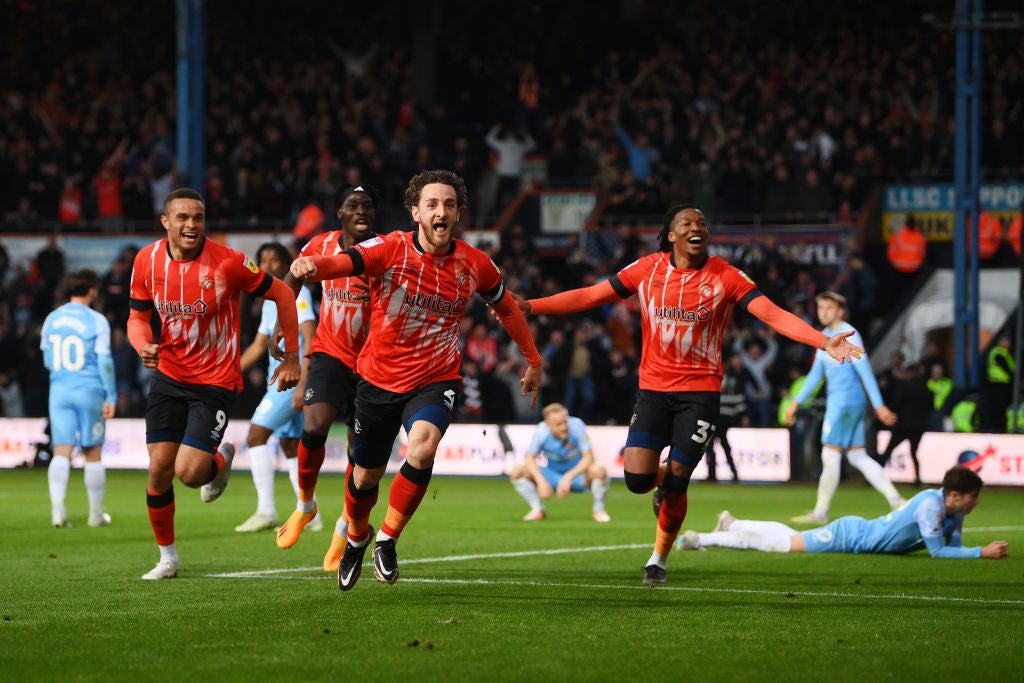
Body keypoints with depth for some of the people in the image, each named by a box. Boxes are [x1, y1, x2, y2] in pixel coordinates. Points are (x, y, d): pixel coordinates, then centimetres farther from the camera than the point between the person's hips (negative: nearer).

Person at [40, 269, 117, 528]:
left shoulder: (51, 319, 7)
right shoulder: (96, 321, -6)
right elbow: (104, 361, -8)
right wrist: (111, 397, -4)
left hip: (59, 390, 3)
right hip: (89, 390, -3)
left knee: (61, 452, -2)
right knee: (92, 454, 7)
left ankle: (57, 507, -20)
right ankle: (96, 513, 14)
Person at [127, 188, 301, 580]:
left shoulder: (227, 262, -18)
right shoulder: (147, 261, -5)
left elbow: (281, 295, -7)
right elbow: (138, 316, 8)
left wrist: (292, 356, -5)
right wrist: (144, 346, -15)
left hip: (216, 381, -4)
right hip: (169, 375, 4)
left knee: (190, 472, -15)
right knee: (159, 469, -2)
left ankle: (222, 458, 23)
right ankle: (167, 557, 18)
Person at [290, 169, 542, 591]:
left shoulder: (474, 265, -6)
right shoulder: (391, 250, -15)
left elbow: (506, 307, 14)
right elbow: (344, 262, -34)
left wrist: (532, 360, 21)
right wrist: (313, 265, -57)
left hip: (435, 381, 0)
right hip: (379, 379, 0)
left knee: (422, 450, -29)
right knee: (366, 476, 12)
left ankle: (387, 541, -7)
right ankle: (356, 539, 47)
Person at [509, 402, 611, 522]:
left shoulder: (576, 426, -24)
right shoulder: (541, 432, -20)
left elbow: (589, 458, -23)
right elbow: (530, 458, -10)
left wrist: (569, 477, -33)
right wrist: (541, 481, -26)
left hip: (577, 474, -2)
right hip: (553, 476, 2)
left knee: (598, 470, -35)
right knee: (517, 470, -17)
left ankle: (599, 510, -7)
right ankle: (538, 509, 1)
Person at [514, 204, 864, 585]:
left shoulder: (726, 277, -6)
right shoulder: (647, 269, 0)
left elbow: (773, 315, -14)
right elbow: (589, 296, 4)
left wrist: (824, 342, -28)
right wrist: (527, 306, -1)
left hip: (701, 391, -1)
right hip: (653, 388, 1)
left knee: (675, 481, -4)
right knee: (637, 478, -13)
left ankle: (659, 560, 21)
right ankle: (664, 480, 27)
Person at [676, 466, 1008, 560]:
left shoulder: (954, 509, -5)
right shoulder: (930, 505, -31)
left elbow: (953, 546, 1)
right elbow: (937, 551, -32)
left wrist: (983, 551, -18)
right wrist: (982, 553, -32)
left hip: (860, 531, 7)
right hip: (850, 537, -7)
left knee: (789, 538, 25)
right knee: (781, 543, 2)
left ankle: (731, 524, 43)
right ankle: (701, 539, 13)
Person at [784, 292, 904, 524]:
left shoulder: (848, 334, -11)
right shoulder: (825, 336, 17)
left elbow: (865, 371, -14)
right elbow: (816, 373, 23)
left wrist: (878, 406, -17)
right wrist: (796, 402, 21)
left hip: (845, 401, -9)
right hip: (836, 401, 9)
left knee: (830, 455, -6)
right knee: (858, 457, 7)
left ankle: (820, 512, 0)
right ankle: (896, 501, 7)